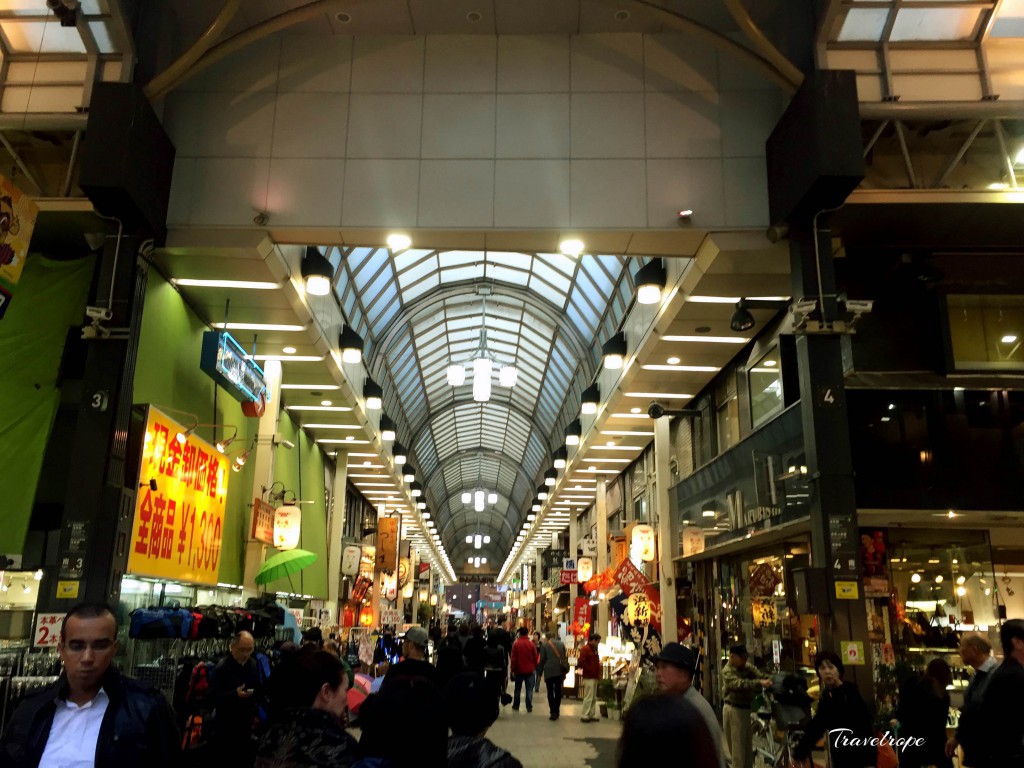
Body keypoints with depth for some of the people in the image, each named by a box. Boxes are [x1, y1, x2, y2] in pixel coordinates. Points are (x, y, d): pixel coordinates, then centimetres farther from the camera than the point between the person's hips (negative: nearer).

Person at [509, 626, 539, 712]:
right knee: (529, 689, 3)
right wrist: (534, 666, 14)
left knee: (517, 688, 14)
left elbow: (514, 658, -7)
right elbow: (535, 657, 0)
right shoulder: (531, 643, -5)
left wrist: (513, 669, -1)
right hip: (529, 670, 0)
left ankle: (516, 705, 18)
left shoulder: (516, 644, -7)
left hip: (519, 670, 0)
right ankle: (529, 707, -1)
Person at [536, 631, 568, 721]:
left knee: (550, 692, 3)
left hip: (549, 672, -3)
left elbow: (542, 660, -3)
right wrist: (564, 672, 18)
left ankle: (553, 712, -5)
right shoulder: (561, 644, 7)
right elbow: (565, 658, 10)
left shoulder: (544, 645, -3)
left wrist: (539, 673, 4)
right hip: (560, 671, 3)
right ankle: (556, 711, 14)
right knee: (558, 691, 12)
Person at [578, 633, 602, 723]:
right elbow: (582, 662, -21)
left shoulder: (594, 649, 18)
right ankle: (585, 716, -4)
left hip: (594, 677, 10)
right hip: (588, 677, -10)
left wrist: (598, 673, 12)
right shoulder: (585, 649, -11)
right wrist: (590, 670, -16)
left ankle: (592, 715, 18)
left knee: (594, 698, 12)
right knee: (588, 697, -8)